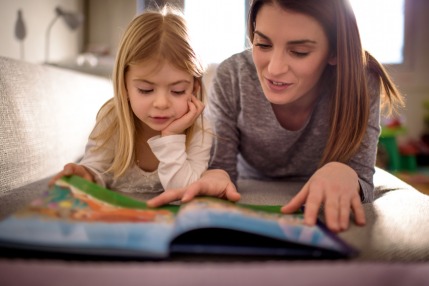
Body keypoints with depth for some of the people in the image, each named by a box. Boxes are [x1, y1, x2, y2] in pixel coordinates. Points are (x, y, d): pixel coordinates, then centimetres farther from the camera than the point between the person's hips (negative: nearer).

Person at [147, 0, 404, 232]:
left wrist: (344, 175, -40)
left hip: (320, 213, 0)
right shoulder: (232, 77, -20)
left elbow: (363, 183, -19)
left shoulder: (360, 84, -21)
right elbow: (221, 165, -15)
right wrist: (216, 177, -37)